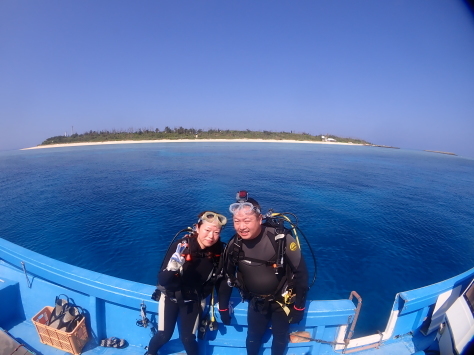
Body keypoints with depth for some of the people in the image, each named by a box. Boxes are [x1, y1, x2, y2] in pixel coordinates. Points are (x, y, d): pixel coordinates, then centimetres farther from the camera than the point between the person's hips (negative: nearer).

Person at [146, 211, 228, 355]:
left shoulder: (219, 252, -21)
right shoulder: (180, 246, -29)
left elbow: (219, 280, -2)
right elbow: (162, 280, -25)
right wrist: (173, 266, -44)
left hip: (194, 300, 1)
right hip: (171, 296, -1)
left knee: (188, 338, 0)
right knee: (164, 335, 2)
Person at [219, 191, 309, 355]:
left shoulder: (281, 238, -30)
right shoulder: (234, 245, -16)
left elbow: (301, 272, -17)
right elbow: (226, 276, -1)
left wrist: (299, 306, -10)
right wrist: (223, 307, 5)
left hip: (282, 300, -2)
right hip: (256, 302, 3)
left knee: (280, 337, 18)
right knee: (253, 337, 19)